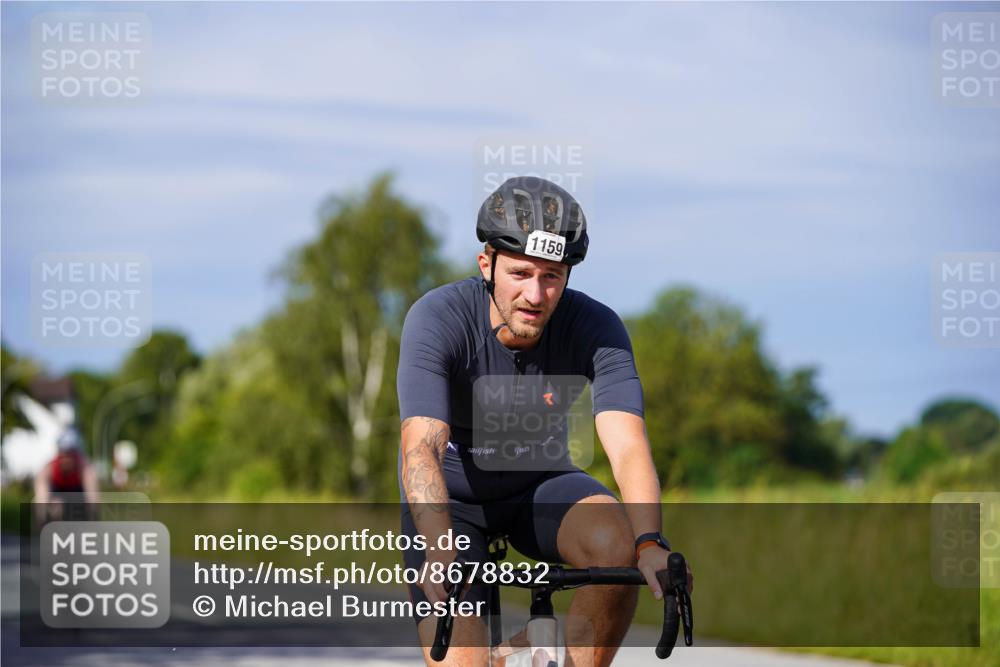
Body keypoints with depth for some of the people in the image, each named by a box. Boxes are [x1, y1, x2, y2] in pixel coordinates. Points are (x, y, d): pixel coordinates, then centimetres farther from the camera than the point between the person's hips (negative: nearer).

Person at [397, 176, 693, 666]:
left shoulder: (596, 328, -22)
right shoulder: (437, 319, -28)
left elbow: (628, 447, -33)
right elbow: (420, 447, -39)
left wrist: (650, 544, -52)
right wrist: (442, 551, -57)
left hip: (539, 483, 2)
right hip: (452, 497, -2)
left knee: (619, 546, -30)